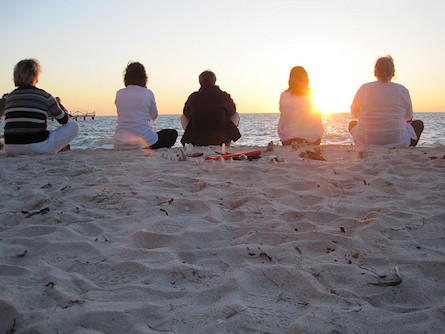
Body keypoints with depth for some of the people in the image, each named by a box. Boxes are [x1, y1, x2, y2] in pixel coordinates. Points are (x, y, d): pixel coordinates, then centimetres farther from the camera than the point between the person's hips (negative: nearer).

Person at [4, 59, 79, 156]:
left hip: (11, 150, 5)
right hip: (37, 149, -5)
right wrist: (58, 103, 29)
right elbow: (65, 120, 9)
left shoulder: (10, 97, 11)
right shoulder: (44, 96, -3)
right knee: (74, 126, 11)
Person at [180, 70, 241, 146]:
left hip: (197, 140, 1)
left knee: (183, 117, 28)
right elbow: (232, 110, 13)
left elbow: (186, 113, 13)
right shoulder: (224, 96, -6)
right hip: (221, 139, -1)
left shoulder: (193, 97, -4)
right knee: (236, 115, 24)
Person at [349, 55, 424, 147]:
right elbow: (408, 118, 8)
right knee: (419, 124, 28)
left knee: (352, 124, 35)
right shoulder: (402, 90, -6)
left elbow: (354, 114, 9)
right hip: (396, 142, -1)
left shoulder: (364, 89, -5)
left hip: (364, 142, 1)